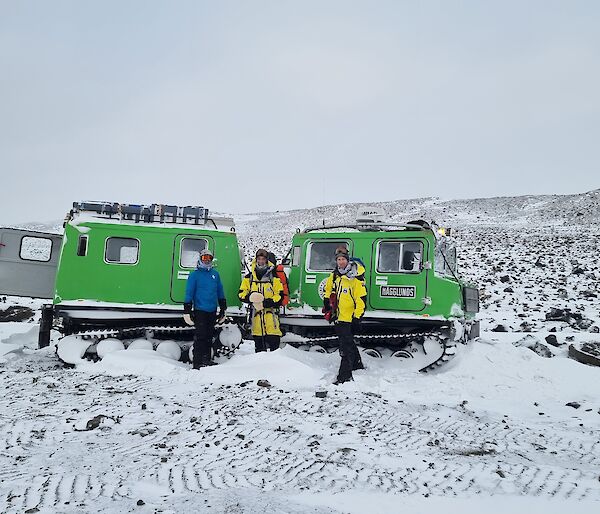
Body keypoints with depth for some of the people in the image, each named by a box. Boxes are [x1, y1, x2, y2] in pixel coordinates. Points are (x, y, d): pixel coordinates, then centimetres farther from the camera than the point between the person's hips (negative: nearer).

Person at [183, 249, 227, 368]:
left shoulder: (215, 274, 13)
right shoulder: (195, 274, -1)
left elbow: (220, 291, 19)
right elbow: (189, 293, -3)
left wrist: (223, 308, 17)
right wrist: (187, 311, -8)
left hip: (212, 310, 5)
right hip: (200, 310, -5)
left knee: (209, 335, 12)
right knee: (201, 336, -8)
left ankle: (207, 359, 22)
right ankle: (198, 362, -5)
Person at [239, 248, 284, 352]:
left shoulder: (274, 277, 4)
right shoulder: (249, 277, 12)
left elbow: (280, 295, 1)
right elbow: (241, 294, 10)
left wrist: (269, 302, -15)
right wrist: (250, 297, -12)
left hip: (271, 312, -3)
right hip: (256, 313, 3)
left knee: (274, 340, -10)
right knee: (258, 345, 9)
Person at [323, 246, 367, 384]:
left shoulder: (356, 278, -15)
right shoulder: (334, 275, 8)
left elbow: (361, 298, -17)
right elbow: (328, 289, 27)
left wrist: (357, 317, -19)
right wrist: (326, 303, 17)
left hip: (349, 317, -8)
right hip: (338, 316, 8)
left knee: (346, 346, -10)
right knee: (347, 343, 22)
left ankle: (345, 375, -9)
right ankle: (357, 364, 41)